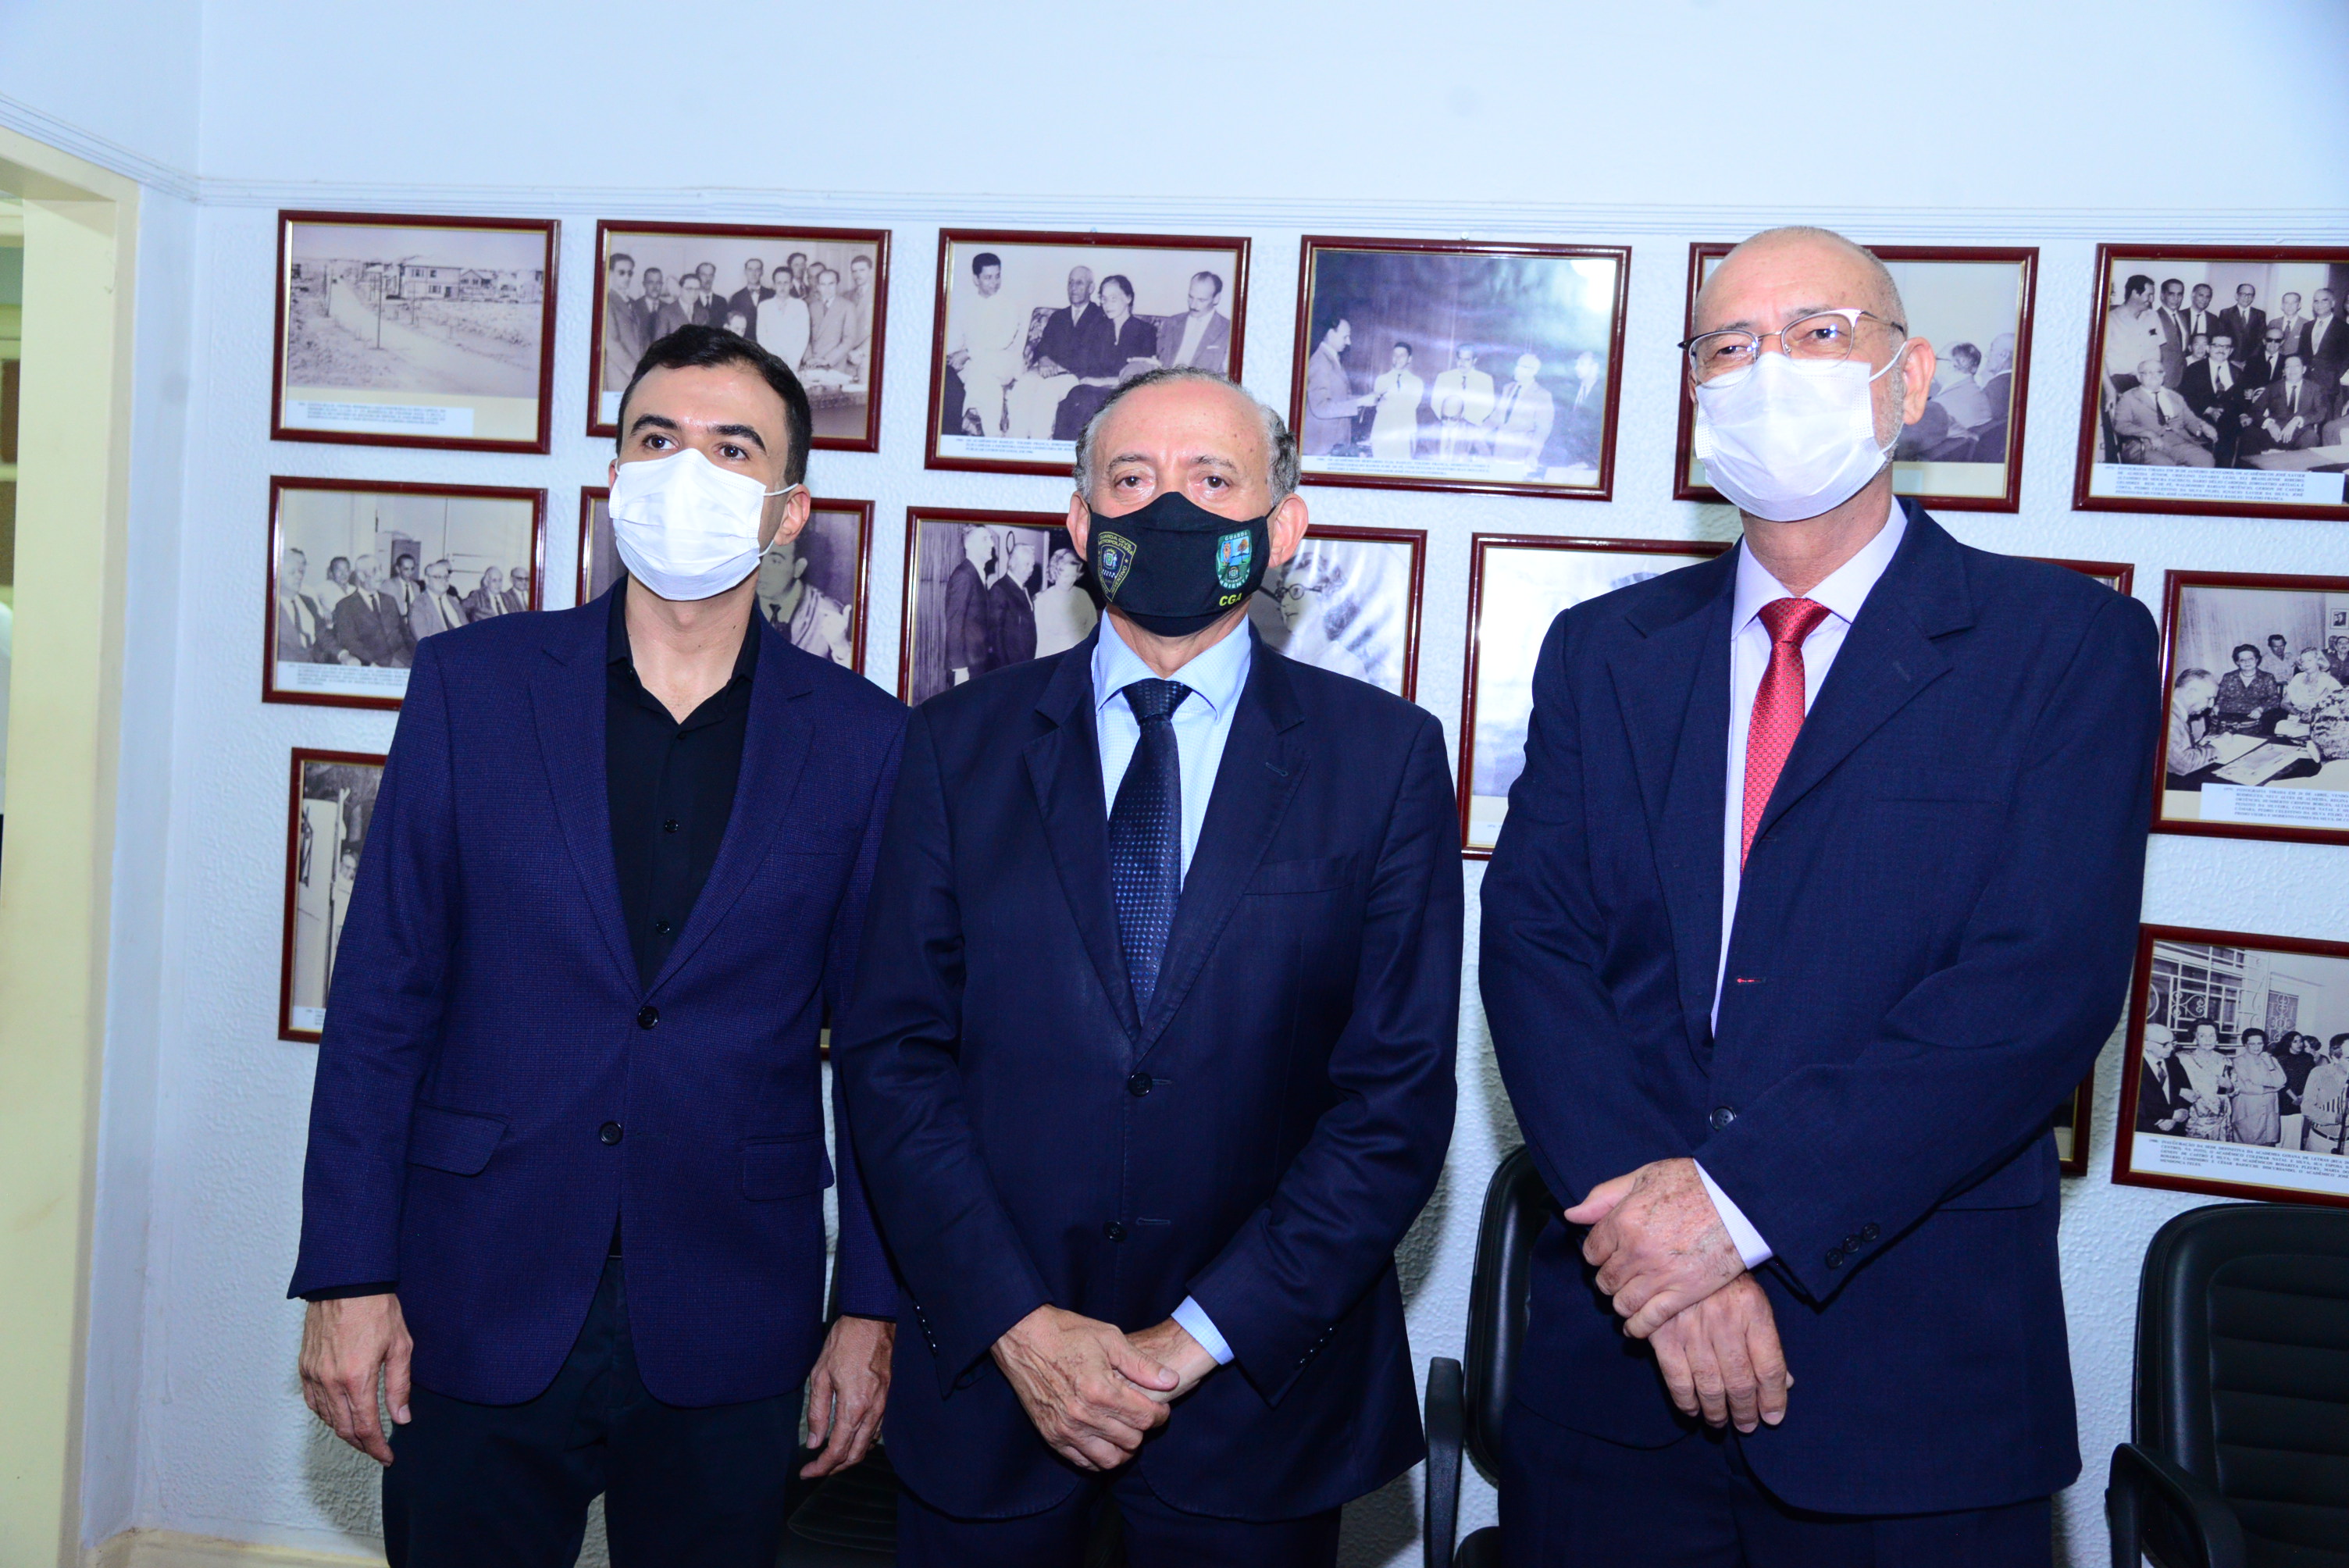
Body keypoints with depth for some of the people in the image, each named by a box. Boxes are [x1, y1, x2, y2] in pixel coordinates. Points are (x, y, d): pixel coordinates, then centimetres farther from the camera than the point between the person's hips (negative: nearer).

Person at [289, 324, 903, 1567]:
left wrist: (871, 1313, 0)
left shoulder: (861, 739, -3)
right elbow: (382, 997, -1)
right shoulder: (471, 683, -1)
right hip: (479, 1313, 1)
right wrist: (347, 1277, -4)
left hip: (726, 1330, 0)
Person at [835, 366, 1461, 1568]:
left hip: (1261, 1390, 0)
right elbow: (891, 1051, -2)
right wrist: (1018, 1326, -11)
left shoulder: (1386, 756, -3)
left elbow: (1401, 1088, -6)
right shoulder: (960, 744, 1)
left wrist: (1202, 1337, -11)